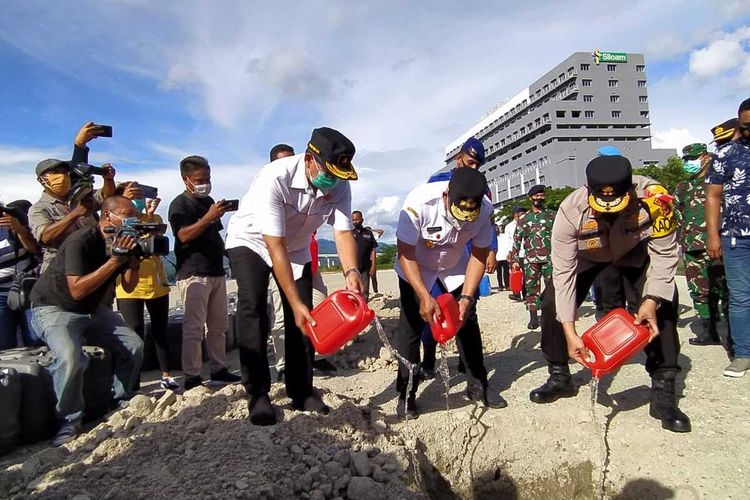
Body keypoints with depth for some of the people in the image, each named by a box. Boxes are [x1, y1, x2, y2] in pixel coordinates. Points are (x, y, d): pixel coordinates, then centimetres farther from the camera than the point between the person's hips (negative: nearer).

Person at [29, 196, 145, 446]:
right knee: (70, 357, -32)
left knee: (134, 345, -5)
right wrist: (115, 260, -38)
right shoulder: (81, 242, -26)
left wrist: (134, 261, -21)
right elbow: (77, 290, -35)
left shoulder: (123, 241, -4)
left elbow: (129, 287, -3)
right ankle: (70, 421, -11)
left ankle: (121, 403, 12)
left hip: (91, 309, 7)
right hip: (54, 308, -7)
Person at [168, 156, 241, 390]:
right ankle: (192, 377, -2)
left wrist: (224, 250, 19)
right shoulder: (180, 204, -2)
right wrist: (209, 217, -25)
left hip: (216, 272, 7)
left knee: (218, 326, 9)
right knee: (193, 328, -8)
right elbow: (184, 235, -17)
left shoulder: (209, 201, 19)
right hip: (193, 274, -7)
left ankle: (219, 369, 17)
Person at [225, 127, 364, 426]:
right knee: (253, 308, -21)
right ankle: (258, 395, -10)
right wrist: (295, 303, -40)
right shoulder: (275, 178, -37)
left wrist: (351, 272, -47)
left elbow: (343, 233, -26)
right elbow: (275, 247, -37)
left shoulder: (339, 185, -21)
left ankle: (301, 392, 9)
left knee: (304, 316, -3)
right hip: (251, 241, -4)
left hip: (296, 247, 5)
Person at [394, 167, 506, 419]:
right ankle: (406, 394, 6)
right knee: (411, 326, -8)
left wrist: (466, 297, -20)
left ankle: (478, 385, 18)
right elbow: (406, 255, -28)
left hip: (455, 267, 3)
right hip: (415, 268, -3)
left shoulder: (485, 210, -26)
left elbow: (479, 255, -13)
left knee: (468, 322, 1)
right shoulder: (419, 202, -37)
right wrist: (424, 296, -34)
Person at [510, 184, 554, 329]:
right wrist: (514, 260, 5)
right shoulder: (523, 219, 11)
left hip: (550, 258, -1)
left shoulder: (552, 215, 8)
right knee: (531, 288, 1)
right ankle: (533, 317, 8)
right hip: (530, 259, 1)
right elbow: (516, 240, 10)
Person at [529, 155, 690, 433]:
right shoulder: (570, 211, -38)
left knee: (663, 305, -20)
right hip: (586, 256, 0)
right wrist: (569, 332, -36)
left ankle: (663, 391, -7)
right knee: (552, 302, -13)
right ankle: (559, 377, 7)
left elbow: (664, 254, -25)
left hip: (635, 252, 0)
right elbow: (563, 272, -33)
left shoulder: (653, 197, -37)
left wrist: (651, 301, -37)